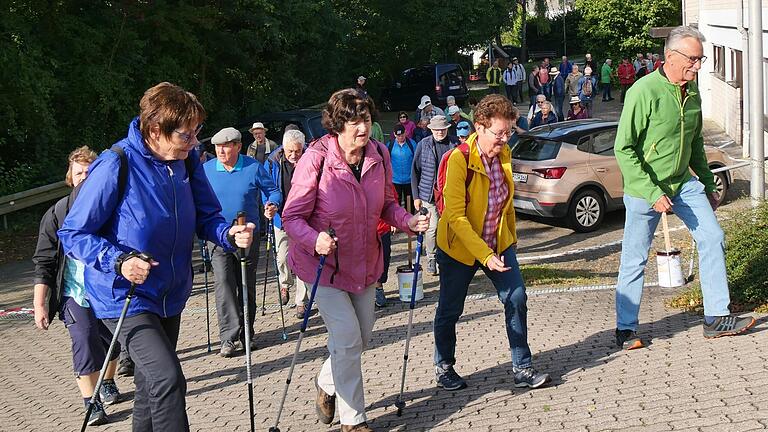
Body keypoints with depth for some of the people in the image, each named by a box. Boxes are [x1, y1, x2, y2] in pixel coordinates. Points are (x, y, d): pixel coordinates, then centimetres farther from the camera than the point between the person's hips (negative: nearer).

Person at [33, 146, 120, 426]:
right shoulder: (58, 214, -5)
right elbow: (44, 263, -4)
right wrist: (39, 305, -9)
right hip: (75, 295, -2)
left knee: (111, 343, 14)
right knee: (85, 343, -18)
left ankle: (107, 384, 42)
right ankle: (92, 405, -10)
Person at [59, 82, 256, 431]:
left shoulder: (187, 161, -1)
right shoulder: (116, 166, -20)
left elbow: (206, 216, 8)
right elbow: (73, 234, -16)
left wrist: (230, 233, -14)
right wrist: (119, 261, -31)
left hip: (169, 295, 7)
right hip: (125, 297, -7)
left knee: (151, 386, 18)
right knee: (168, 380, -23)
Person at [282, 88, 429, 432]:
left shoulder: (379, 155, -7)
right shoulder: (317, 158, -23)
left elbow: (386, 204, 7)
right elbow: (292, 217, -19)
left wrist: (408, 221, -13)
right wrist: (315, 240, -38)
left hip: (364, 262, 6)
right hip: (324, 261, -6)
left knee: (363, 336, 17)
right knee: (348, 338, -10)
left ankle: (327, 384, 45)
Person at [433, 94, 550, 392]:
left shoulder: (504, 155, -2)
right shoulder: (459, 159, -22)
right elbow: (456, 216, -26)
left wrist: (511, 238, 19)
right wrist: (485, 255, -30)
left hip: (498, 243, 5)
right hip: (459, 247, -5)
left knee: (516, 298, -6)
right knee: (450, 310, 8)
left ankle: (522, 369, 4)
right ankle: (444, 368, 29)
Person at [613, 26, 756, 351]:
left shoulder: (692, 91, 3)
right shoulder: (644, 92, -20)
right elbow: (624, 149, -20)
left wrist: (708, 185, 20)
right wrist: (652, 193, -24)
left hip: (683, 183, 7)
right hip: (645, 188, -7)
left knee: (713, 239, 2)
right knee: (635, 259, 1)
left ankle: (716, 318, 11)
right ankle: (625, 329, 15)